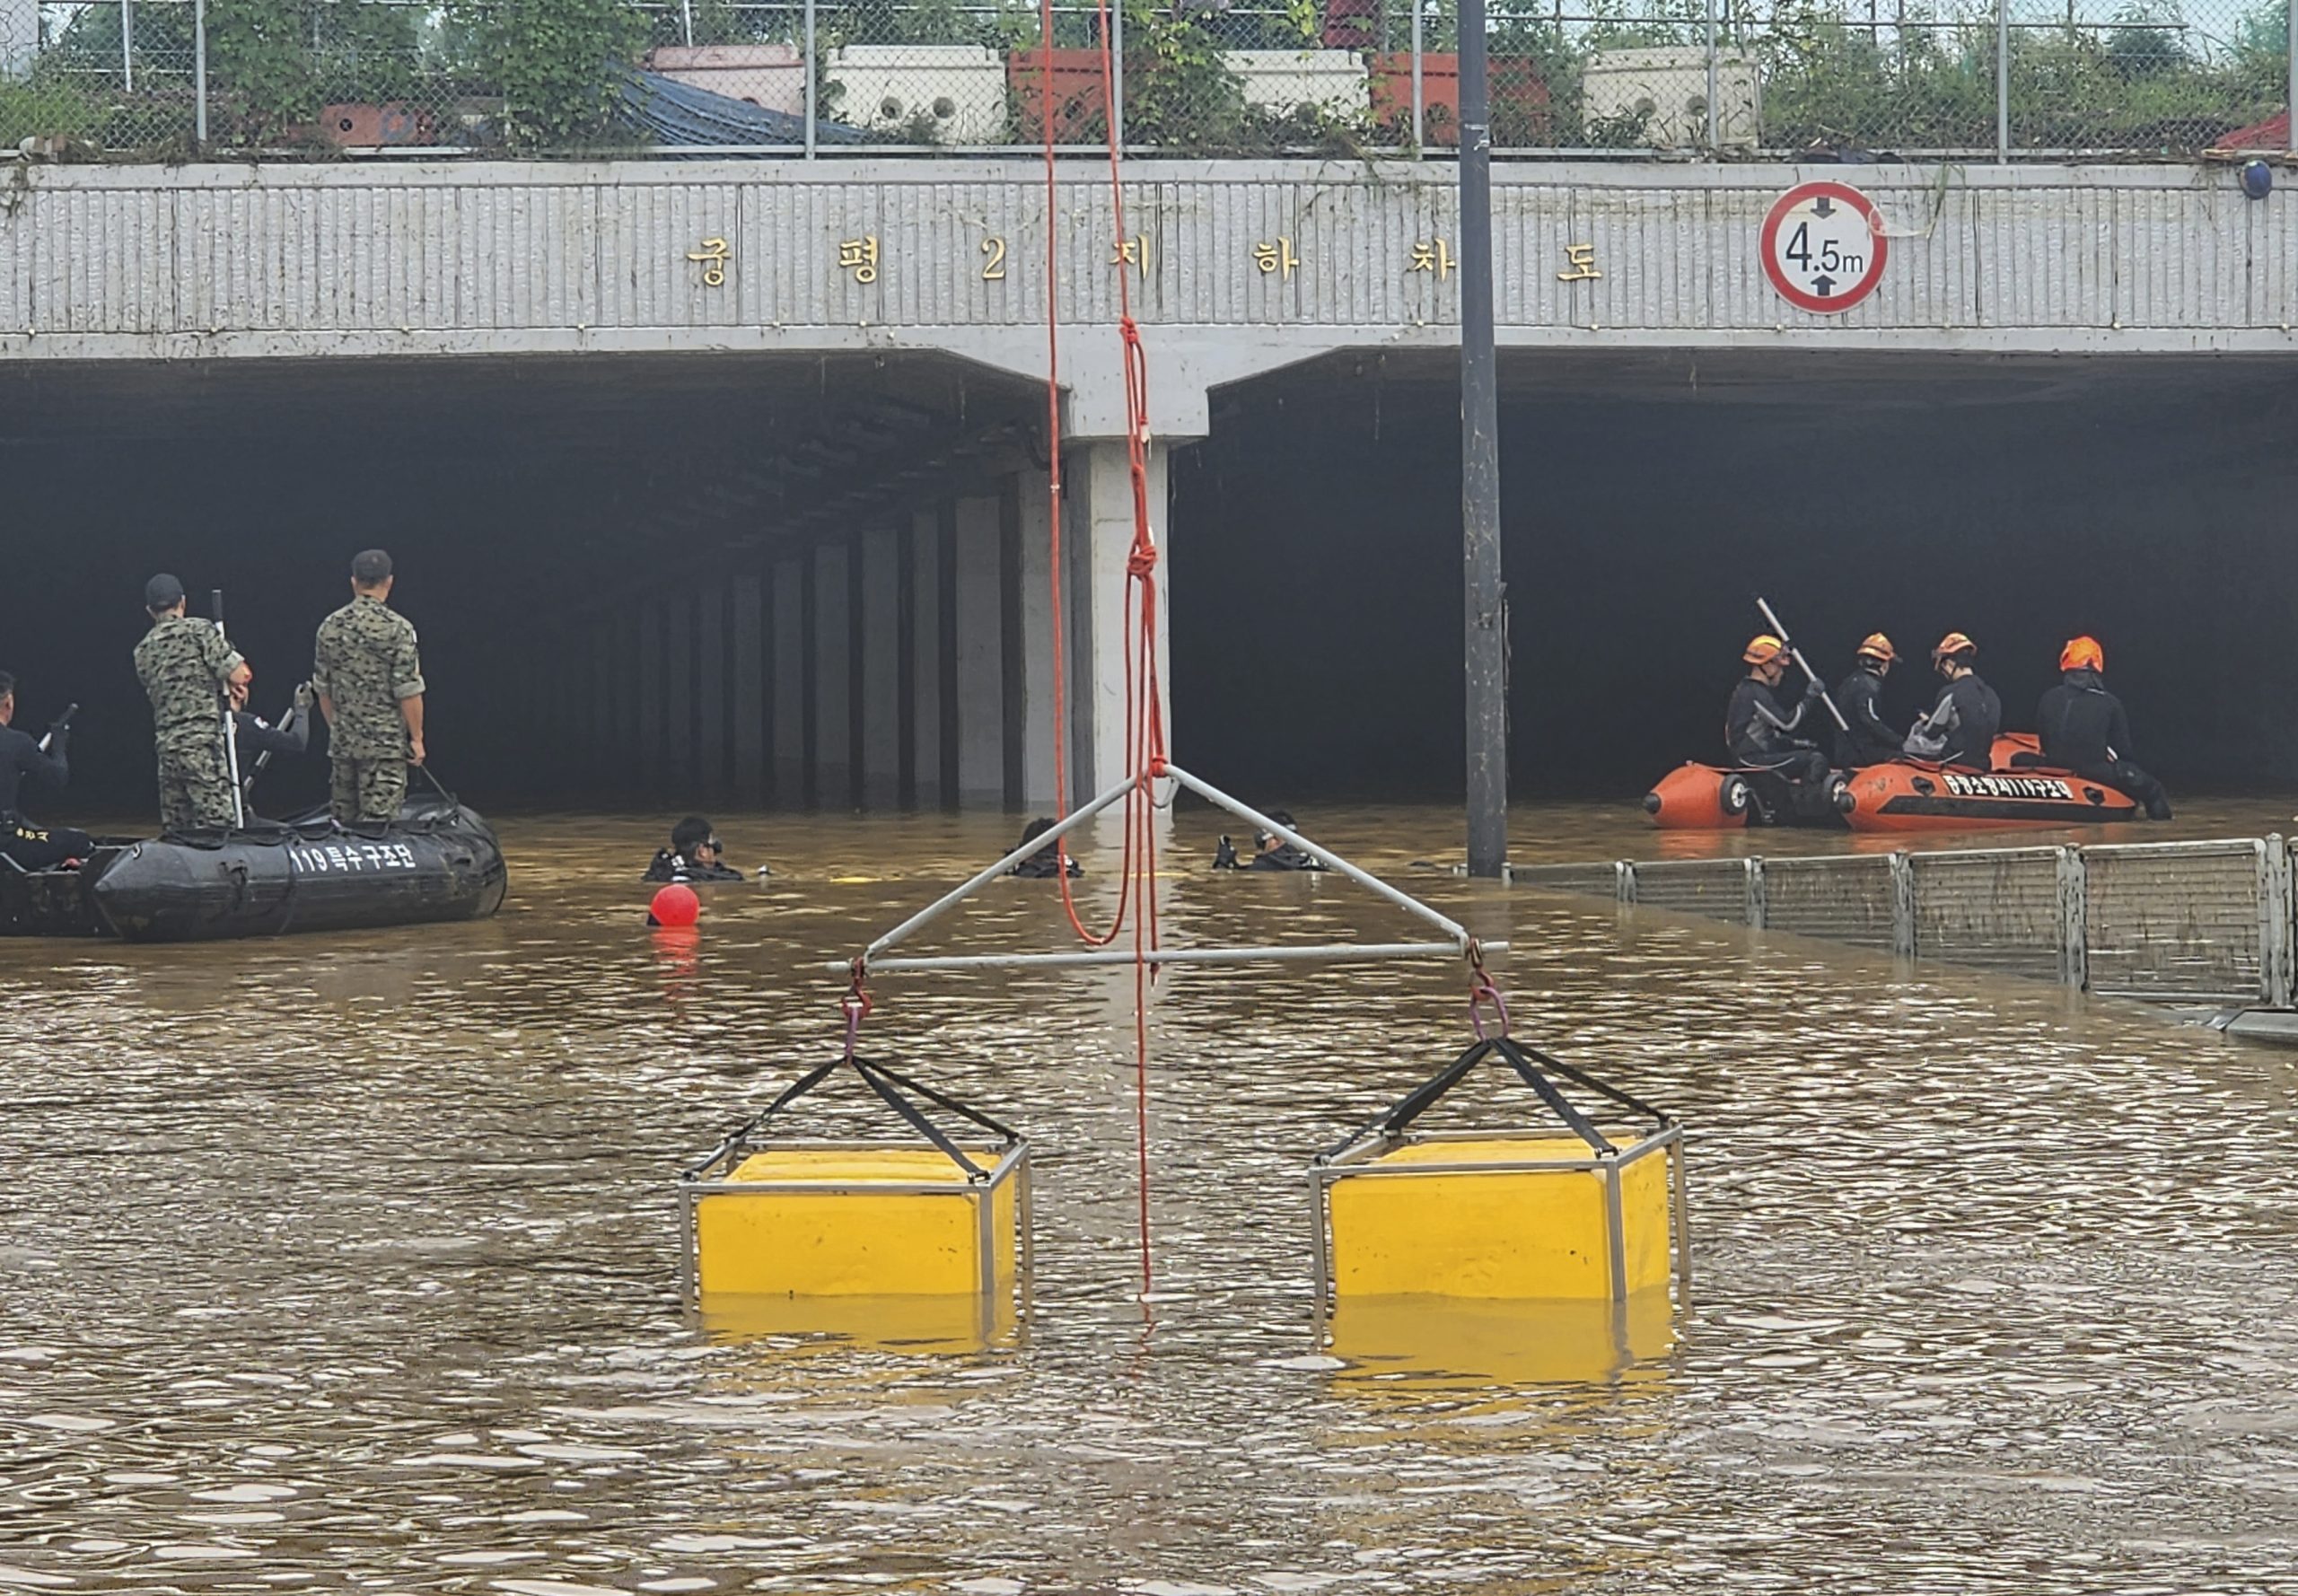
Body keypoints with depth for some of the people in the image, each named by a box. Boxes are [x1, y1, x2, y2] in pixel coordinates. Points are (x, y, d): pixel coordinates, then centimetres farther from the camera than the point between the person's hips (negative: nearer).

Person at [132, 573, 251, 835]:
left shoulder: (143, 650, 16)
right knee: (217, 823, -11)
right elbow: (240, 675, -7)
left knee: (175, 830, 8)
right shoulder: (198, 630, -2)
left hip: (165, 744, 6)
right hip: (202, 741, -6)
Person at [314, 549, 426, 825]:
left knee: (343, 821, 11)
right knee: (379, 822, -6)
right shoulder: (397, 629, -11)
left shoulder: (330, 627, 5)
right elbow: (408, 691, -12)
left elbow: (323, 689, 12)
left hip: (342, 742, 5)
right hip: (386, 742, -5)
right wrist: (416, 738, -3)